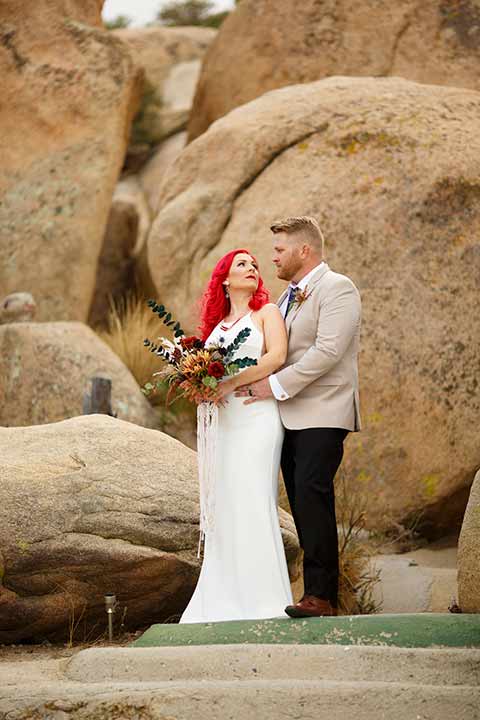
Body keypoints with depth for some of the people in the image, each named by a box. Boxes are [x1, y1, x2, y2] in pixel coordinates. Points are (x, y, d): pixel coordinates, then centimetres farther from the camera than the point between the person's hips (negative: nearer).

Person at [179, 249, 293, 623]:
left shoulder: (267, 312, 5)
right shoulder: (217, 325, 19)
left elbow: (276, 357, -11)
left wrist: (232, 382, -15)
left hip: (256, 414, -5)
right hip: (221, 419, 6)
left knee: (253, 502, -11)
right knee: (224, 505, 3)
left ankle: (264, 600, -7)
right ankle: (227, 601, 6)